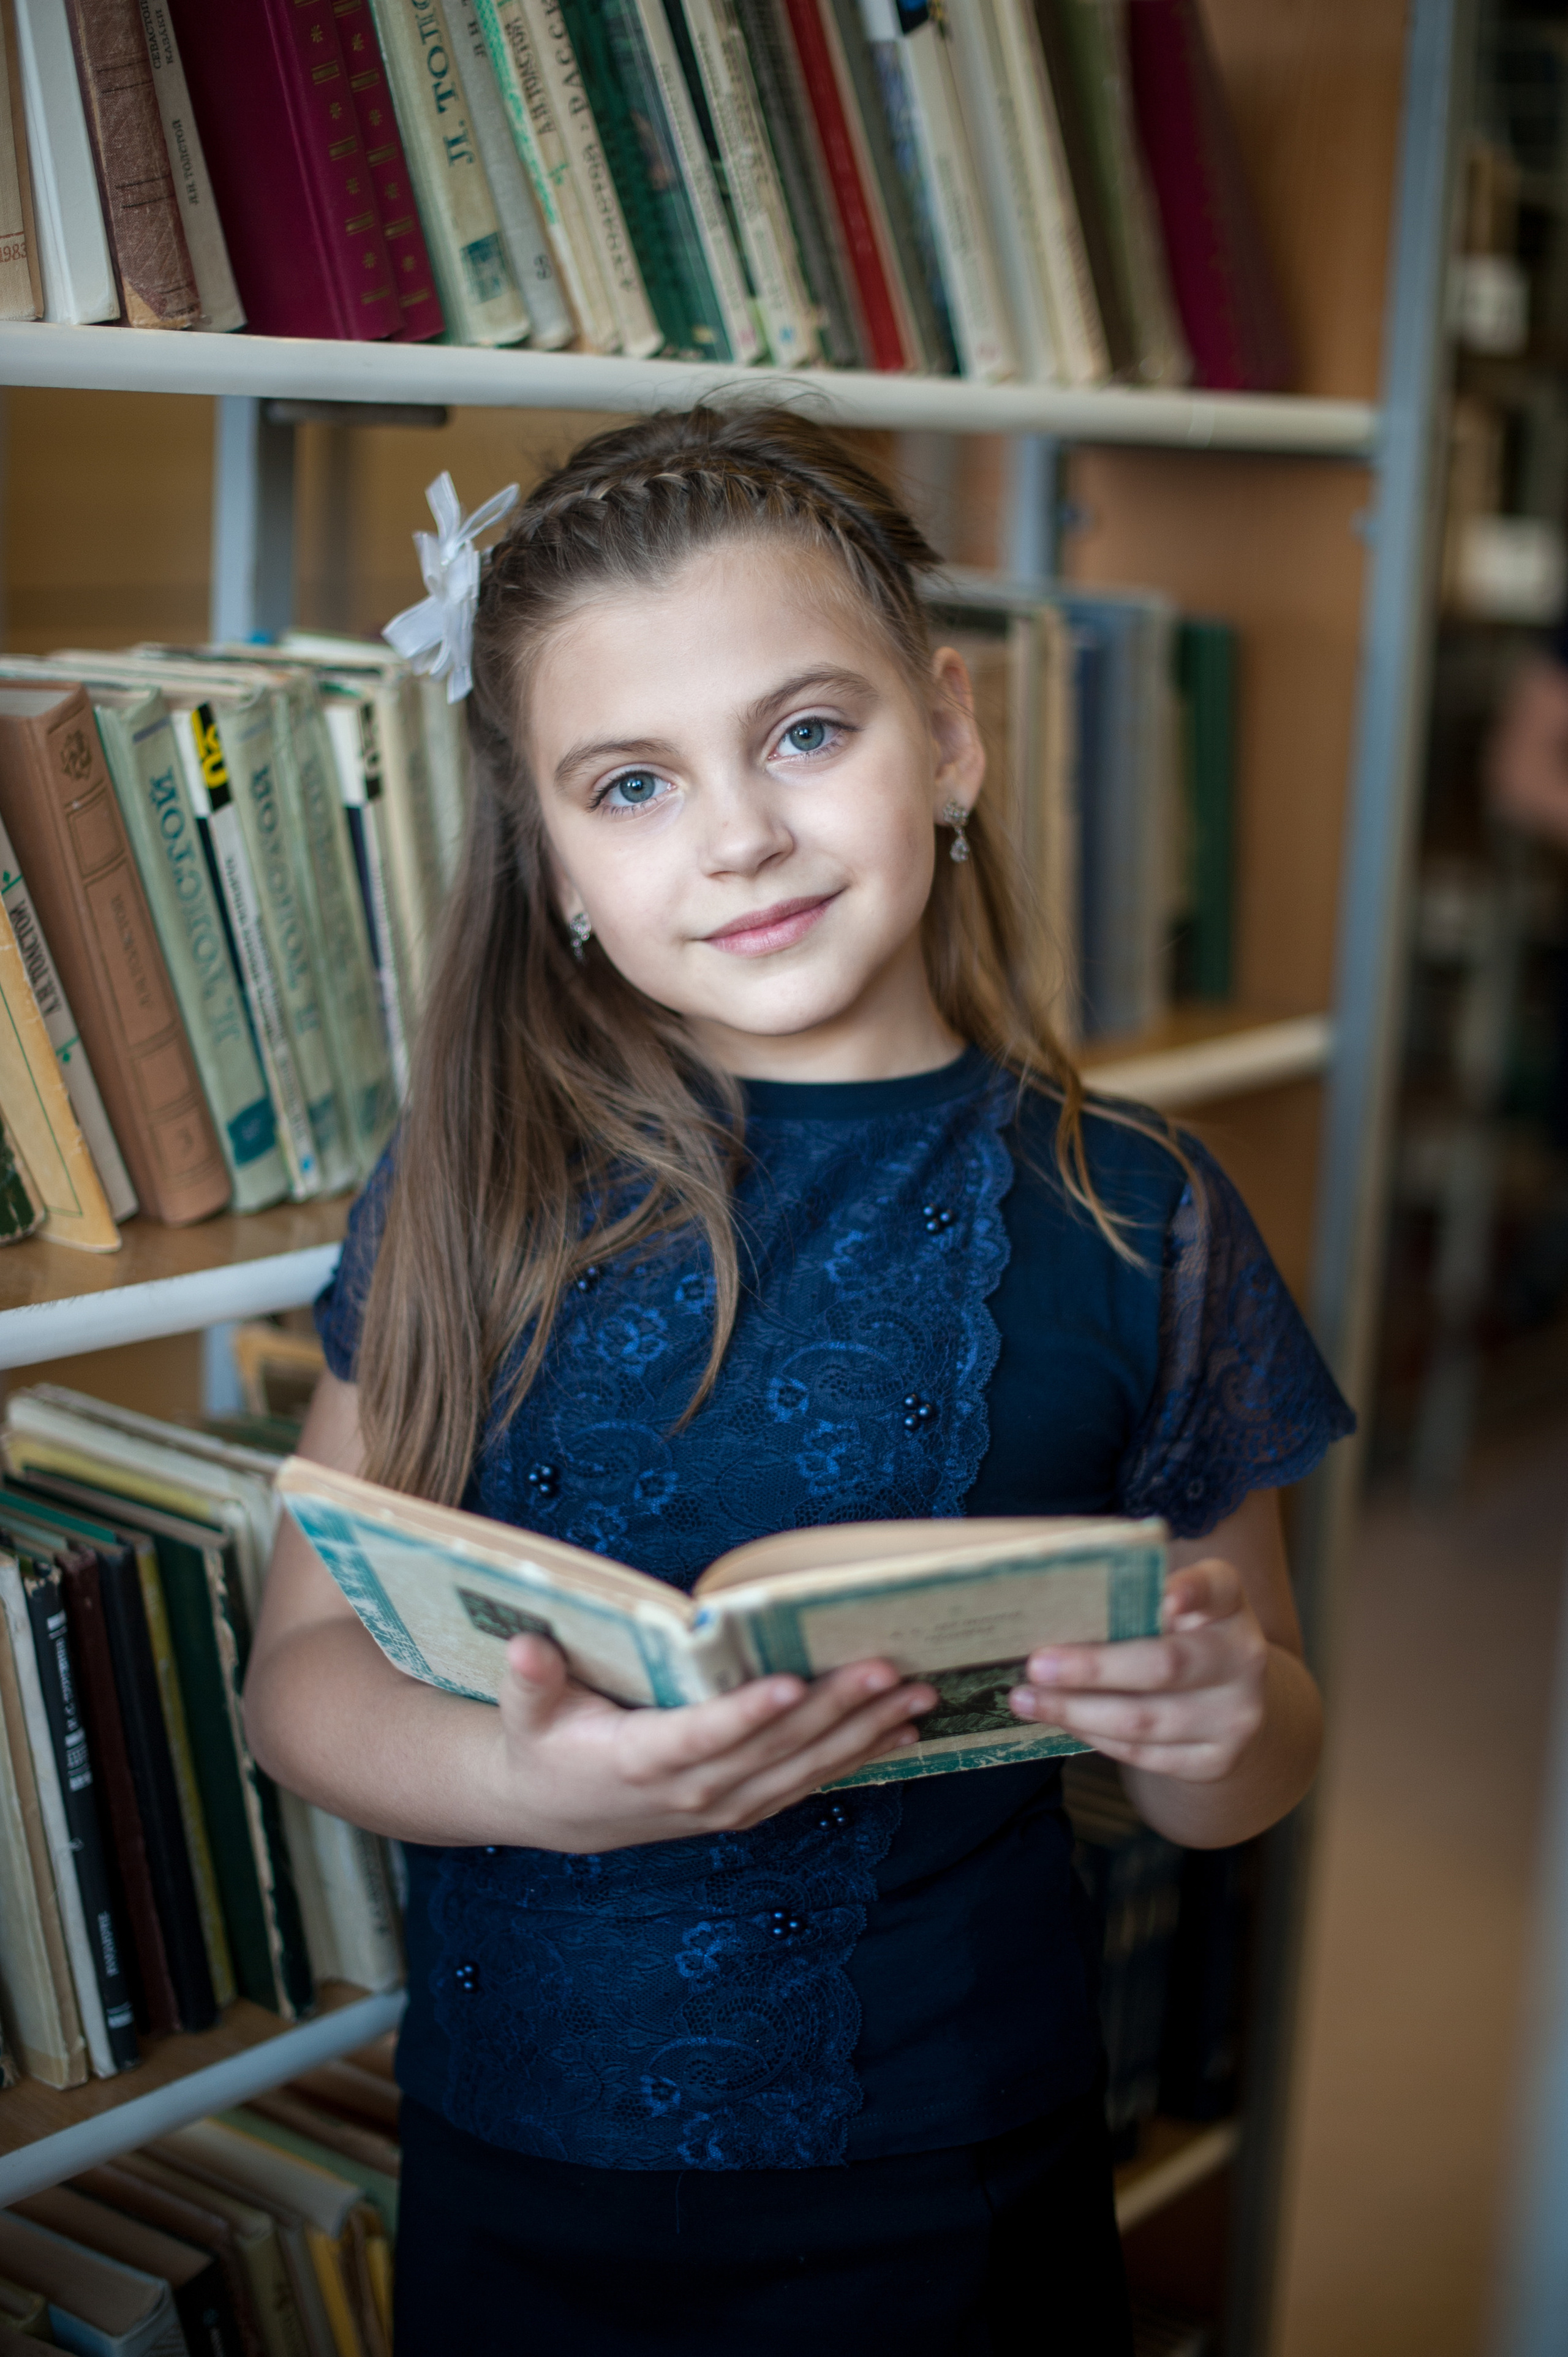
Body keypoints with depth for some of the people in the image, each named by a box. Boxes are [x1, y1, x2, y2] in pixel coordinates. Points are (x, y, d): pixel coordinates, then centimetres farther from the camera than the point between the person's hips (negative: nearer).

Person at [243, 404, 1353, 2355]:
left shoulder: (1130, 1221, -8)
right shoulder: (480, 1183, -6)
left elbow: (1238, 1790, 1)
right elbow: (303, 1668, -5)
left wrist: (1213, 1714, -22)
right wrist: (519, 1775, -25)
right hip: (515, 2190, 2)